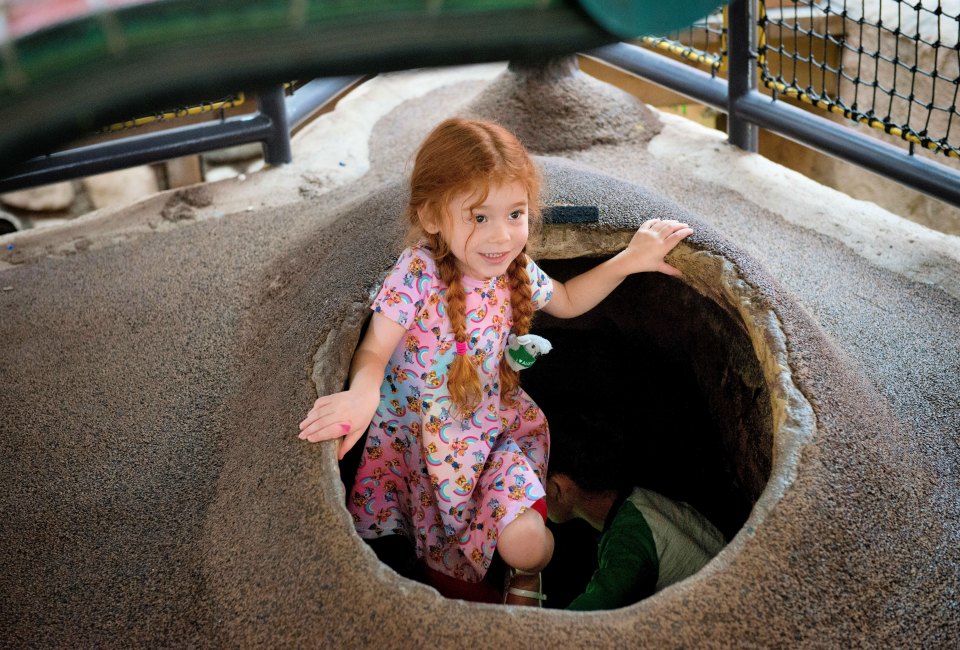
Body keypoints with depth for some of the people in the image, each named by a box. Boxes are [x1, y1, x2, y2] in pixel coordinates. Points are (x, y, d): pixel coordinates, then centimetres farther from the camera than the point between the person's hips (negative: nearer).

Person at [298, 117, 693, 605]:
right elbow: (374, 350, -24)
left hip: (492, 427, 2)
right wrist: (363, 393, -48)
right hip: (415, 433, -1)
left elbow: (567, 301, 14)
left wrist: (629, 260, 3)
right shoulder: (417, 274, -23)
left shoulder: (516, 270, -7)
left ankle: (525, 576, 20)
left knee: (526, 543, -19)